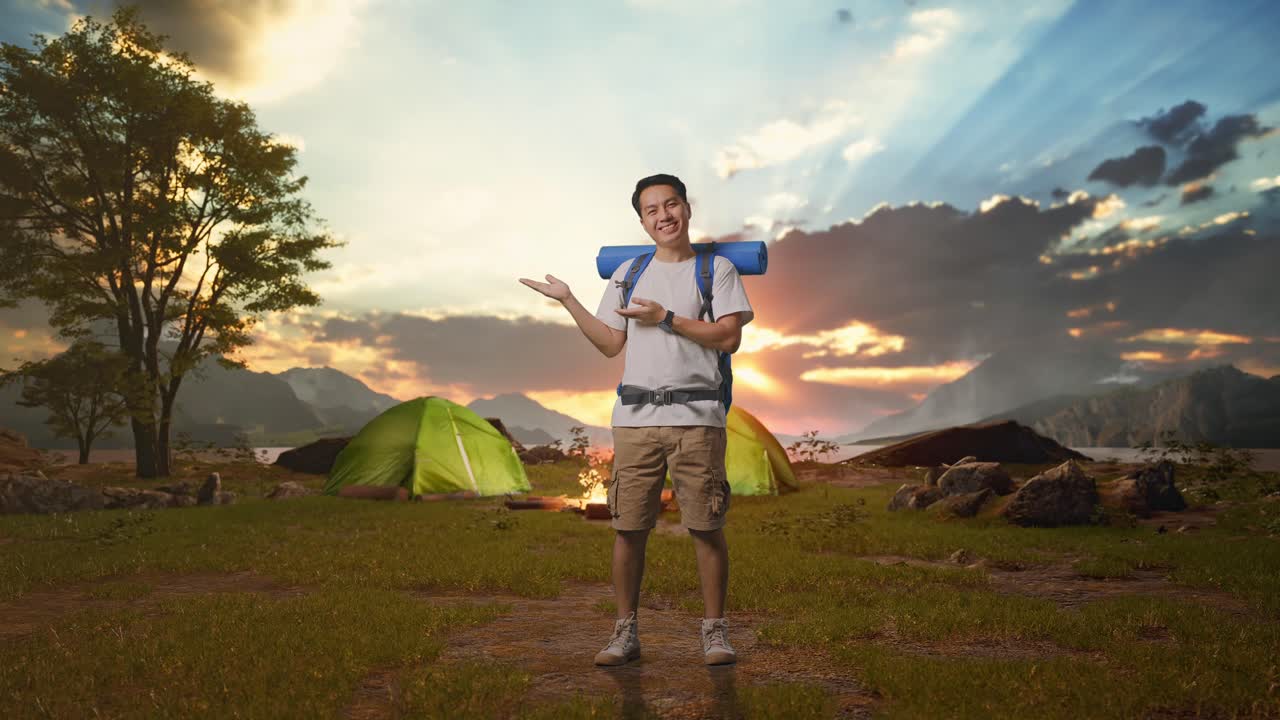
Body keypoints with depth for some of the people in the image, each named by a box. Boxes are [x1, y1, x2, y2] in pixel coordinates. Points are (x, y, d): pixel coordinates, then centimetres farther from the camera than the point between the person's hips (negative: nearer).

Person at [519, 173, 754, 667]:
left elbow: (729, 337, -5)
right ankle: (625, 632, 15)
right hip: (635, 417, 3)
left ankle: (714, 631, 13)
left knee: (706, 527, 0)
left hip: (696, 417, -2)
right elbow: (611, 344, 13)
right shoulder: (627, 273, 18)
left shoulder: (717, 269, 8)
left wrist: (665, 318, -8)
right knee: (629, 528, 3)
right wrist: (568, 300, 6)